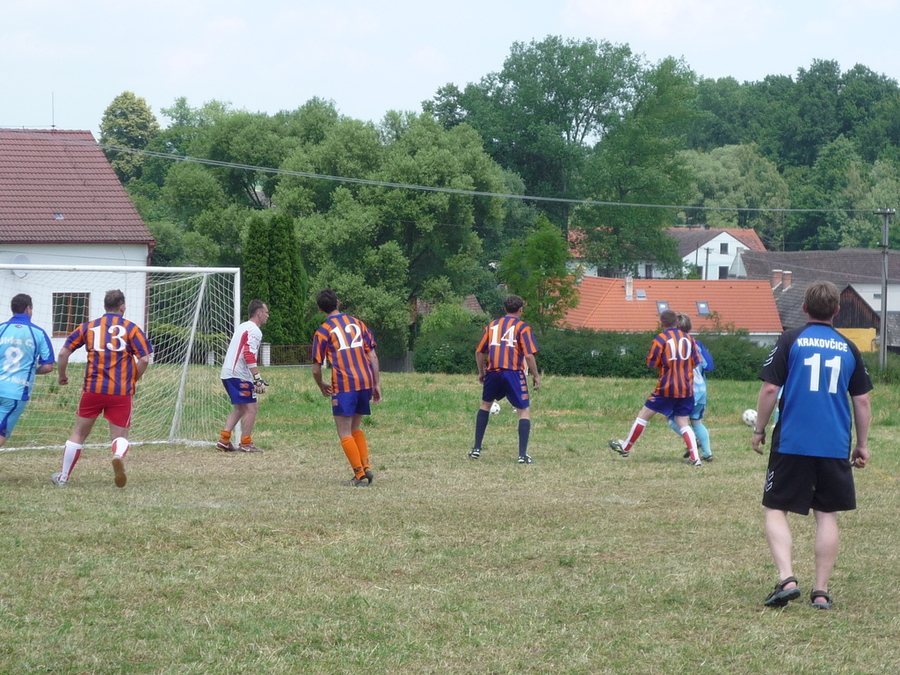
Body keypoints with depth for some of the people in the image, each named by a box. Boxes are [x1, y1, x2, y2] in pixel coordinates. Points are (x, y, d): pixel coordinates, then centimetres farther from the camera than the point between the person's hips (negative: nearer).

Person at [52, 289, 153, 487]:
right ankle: (118, 456, -28)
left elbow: (63, 353, 6)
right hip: (122, 391, -1)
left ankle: (63, 477, 22)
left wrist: (62, 375, 23)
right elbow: (144, 359, -8)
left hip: (93, 389, 2)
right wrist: (133, 380, 9)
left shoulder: (88, 327, 7)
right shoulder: (131, 328, 0)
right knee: (120, 435, 7)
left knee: (79, 434, 15)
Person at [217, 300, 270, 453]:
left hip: (228, 373, 10)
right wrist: (258, 379, -24)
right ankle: (245, 444, -2)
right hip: (238, 375, -10)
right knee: (251, 407, -4)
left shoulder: (243, 327, 21)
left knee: (239, 408, 17)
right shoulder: (254, 330, -10)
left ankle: (224, 440, 11)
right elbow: (249, 355, -21)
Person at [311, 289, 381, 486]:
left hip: (343, 385, -5)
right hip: (366, 382, 5)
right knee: (355, 429, 20)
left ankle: (360, 476, -4)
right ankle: (366, 468, 8)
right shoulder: (357, 323, 12)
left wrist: (322, 386, 21)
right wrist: (376, 385, 13)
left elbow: (316, 369, 1)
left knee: (345, 433, 2)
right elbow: (373, 357, 9)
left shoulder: (323, 332, 1)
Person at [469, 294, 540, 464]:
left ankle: (476, 448, 23)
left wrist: (481, 372, 27)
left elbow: (479, 352, 14)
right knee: (524, 411, 1)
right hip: (513, 373, -4)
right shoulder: (523, 327, 0)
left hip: (493, 372, 4)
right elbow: (529, 355, -8)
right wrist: (536, 376, 1)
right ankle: (523, 455, -10)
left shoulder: (492, 325, 14)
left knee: (485, 405, 25)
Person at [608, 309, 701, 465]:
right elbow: (696, 362, 8)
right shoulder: (688, 338, 5)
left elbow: (651, 363, -6)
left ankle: (626, 448, 20)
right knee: (683, 424, 8)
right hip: (686, 389, 4)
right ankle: (694, 457, -8)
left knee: (643, 416, 10)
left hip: (666, 388, -4)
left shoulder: (660, 339, -8)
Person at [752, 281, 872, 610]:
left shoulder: (790, 341, -2)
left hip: (792, 444, -2)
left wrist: (759, 430, 6)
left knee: (776, 510, 5)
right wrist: (862, 445, 18)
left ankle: (786, 578, -14)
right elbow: (862, 400, 9)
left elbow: (770, 389, -6)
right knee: (827, 515, 10)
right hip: (835, 447, 2)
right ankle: (821, 591, 8)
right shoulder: (848, 348, 6)